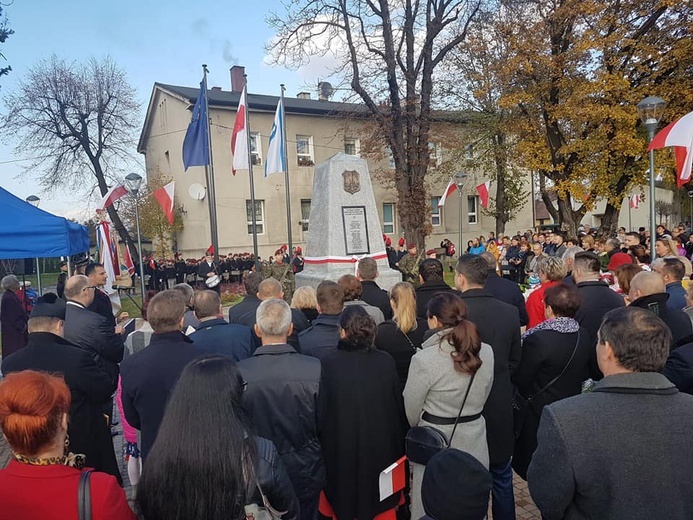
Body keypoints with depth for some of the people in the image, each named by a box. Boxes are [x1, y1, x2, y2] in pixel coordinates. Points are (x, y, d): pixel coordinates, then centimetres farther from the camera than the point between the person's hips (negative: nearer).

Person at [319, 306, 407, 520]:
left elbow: (320, 412, -11)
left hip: (341, 448, -1)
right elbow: (399, 407, -3)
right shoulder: (386, 361, -12)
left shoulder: (328, 364, -18)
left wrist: (322, 444, 4)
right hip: (381, 446, 2)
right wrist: (398, 445, 10)